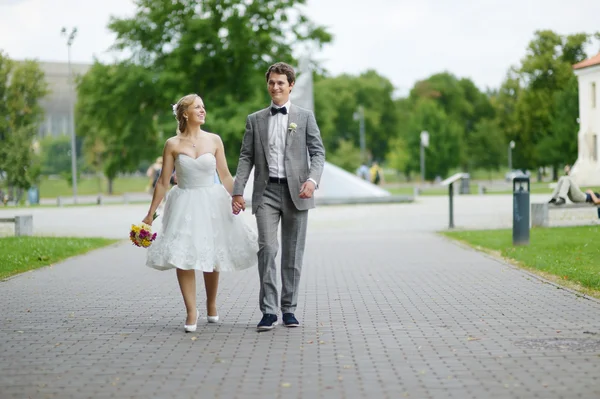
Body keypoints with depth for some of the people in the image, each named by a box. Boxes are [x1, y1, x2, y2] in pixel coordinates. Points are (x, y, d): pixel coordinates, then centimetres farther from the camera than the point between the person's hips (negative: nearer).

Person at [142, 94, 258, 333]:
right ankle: (191, 312, -4)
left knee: (210, 256, 9)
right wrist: (150, 214, 2)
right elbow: (163, 182, 2)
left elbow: (225, 176, 5)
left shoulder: (214, 140, 1)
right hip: (184, 205, -1)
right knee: (183, 256, -10)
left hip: (211, 204, 1)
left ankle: (211, 305, 29)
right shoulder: (173, 145, -2)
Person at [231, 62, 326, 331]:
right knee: (267, 248, -12)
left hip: (295, 192, 0)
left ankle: (289, 309, 14)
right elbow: (246, 157, 8)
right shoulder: (255, 119, 11)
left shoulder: (305, 117, 7)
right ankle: (269, 310, -10)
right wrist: (238, 191, -3)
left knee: (293, 253, 5)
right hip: (266, 191, 0)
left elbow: (318, 152, 1)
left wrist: (312, 180, -17)